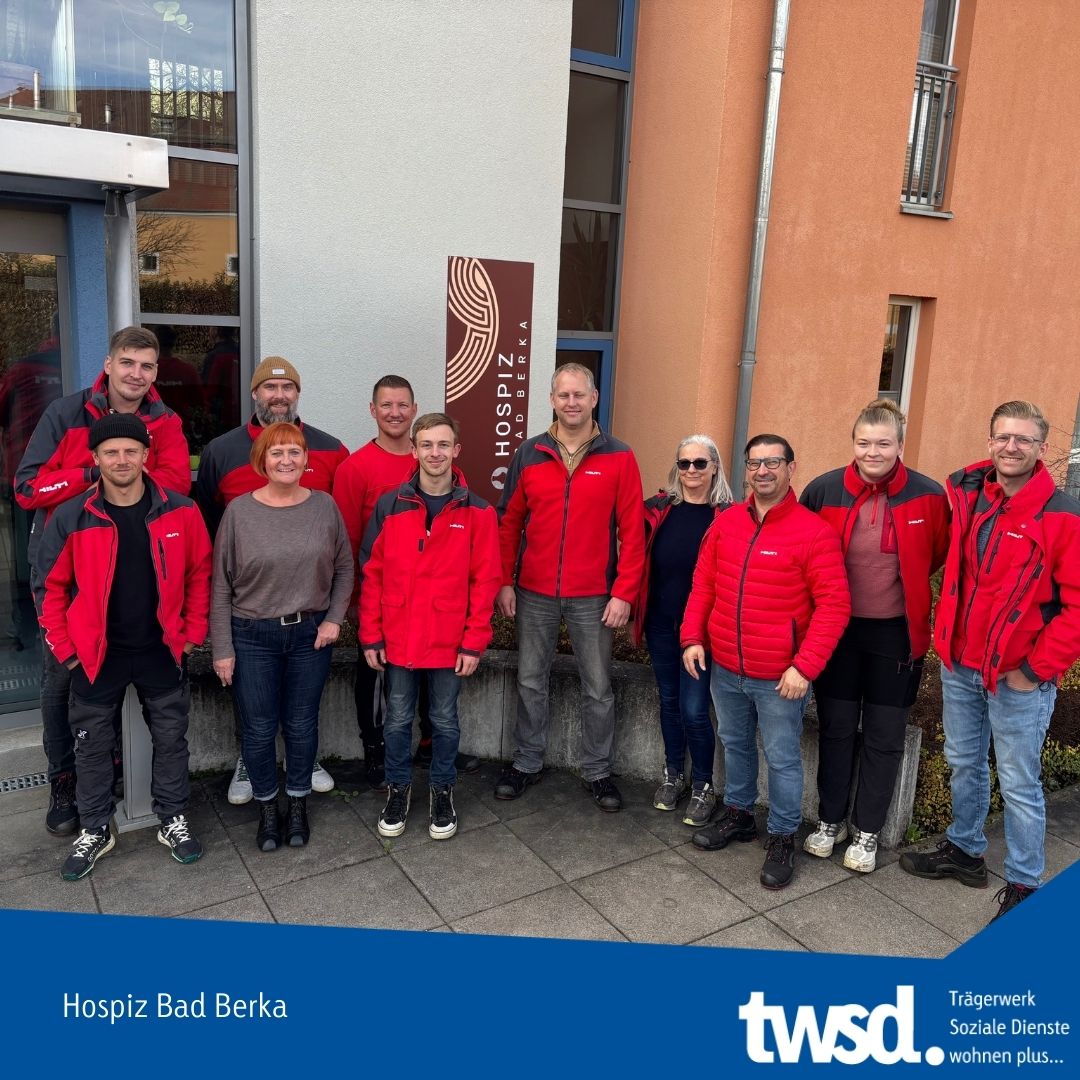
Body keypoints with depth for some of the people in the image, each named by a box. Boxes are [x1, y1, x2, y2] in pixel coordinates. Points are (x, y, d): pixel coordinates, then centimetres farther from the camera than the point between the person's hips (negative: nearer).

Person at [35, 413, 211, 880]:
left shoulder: (180, 512, -8)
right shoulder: (71, 518, -9)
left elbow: (200, 574, 1)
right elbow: (50, 587, -1)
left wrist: (193, 633, -2)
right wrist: (64, 648, -3)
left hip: (162, 652, 0)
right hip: (96, 654, 0)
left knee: (171, 739, 13)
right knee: (93, 745, 13)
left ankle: (174, 821, 31)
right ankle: (94, 831, 32)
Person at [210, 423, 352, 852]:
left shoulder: (325, 506, -3)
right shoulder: (239, 511, -8)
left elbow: (344, 568, 7)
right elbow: (221, 586, -4)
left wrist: (334, 619, -3)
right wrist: (222, 648, -5)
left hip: (310, 634, 1)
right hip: (252, 637, -1)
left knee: (302, 725, 13)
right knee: (259, 729, 9)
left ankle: (298, 805, 33)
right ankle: (266, 807, 31)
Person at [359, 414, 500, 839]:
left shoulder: (477, 512, -5)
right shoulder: (389, 506, -3)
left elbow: (485, 581, -5)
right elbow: (372, 574, 1)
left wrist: (474, 642, -8)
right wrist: (370, 636, -1)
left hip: (450, 642, -1)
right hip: (398, 639, 1)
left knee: (445, 720, 13)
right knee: (398, 720, 14)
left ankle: (442, 792, 32)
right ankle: (398, 789, 33)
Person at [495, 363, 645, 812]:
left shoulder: (619, 458, -3)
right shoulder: (529, 454, 2)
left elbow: (632, 531, -4)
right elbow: (509, 522, 6)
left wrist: (623, 592, -9)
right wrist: (505, 581, 0)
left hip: (594, 597, -1)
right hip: (534, 594, 2)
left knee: (598, 688, 9)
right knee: (530, 681, 13)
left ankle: (598, 771, 26)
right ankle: (527, 762, 30)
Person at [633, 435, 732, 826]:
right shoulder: (658, 510, 1)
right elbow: (638, 564, 7)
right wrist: (636, 617, 6)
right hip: (660, 625, 4)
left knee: (693, 709, -3)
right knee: (669, 701, 16)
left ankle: (703, 787, 18)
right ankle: (673, 775, 34)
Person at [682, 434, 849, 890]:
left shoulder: (814, 532, -13)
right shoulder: (726, 522, 3)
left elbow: (834, 605, -15)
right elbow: (703, 584, 9)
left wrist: (805, 666, -19)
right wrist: (692, 637, 0)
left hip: (779, 676, -5)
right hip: (724, 668, 5)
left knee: (782, 758, 7)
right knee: (734, 744, 21)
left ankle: (782, 839, 25)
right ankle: (738, 814, 41)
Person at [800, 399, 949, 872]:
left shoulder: (928, 496, -10)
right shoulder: (823, 490, -8)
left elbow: (939, 554, 6)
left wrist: (902, 582, 4)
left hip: (897, 633, -1)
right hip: (837, 629, 1)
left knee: (884, 737, 9)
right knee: (835, 729, 12)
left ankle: (867, 832, 26)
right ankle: (830, 821, 30)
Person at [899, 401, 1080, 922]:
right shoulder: (967, 497, 2)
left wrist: (1035, 669, -15)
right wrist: (945, 636, 7)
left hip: (1019, 677, -5)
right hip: (959, 665, 5)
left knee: (1018, 784, 6)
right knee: (964, 763, 20)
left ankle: (1024, 885, 23)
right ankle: (963, 850, 38)